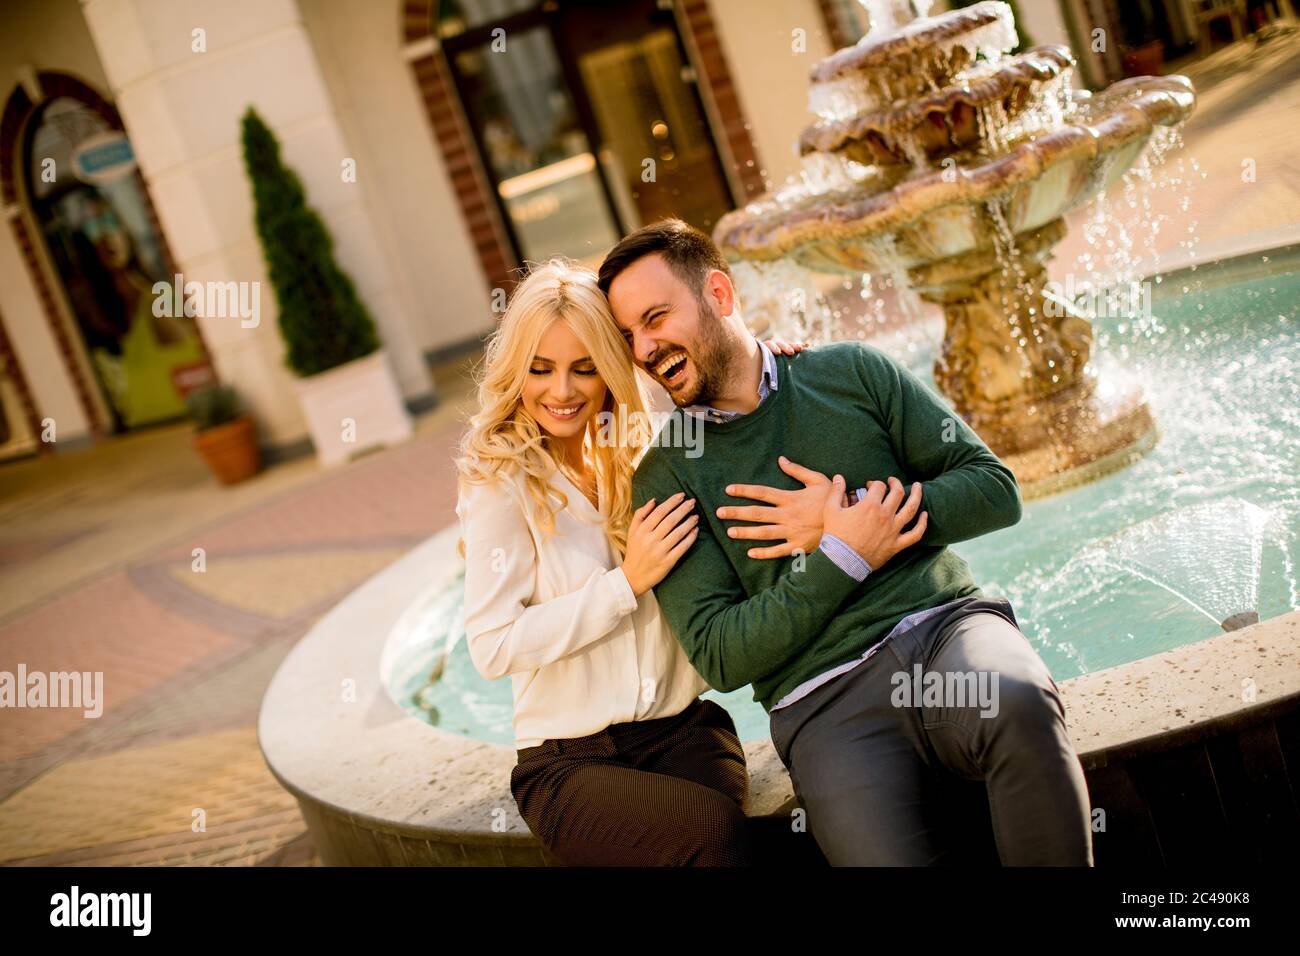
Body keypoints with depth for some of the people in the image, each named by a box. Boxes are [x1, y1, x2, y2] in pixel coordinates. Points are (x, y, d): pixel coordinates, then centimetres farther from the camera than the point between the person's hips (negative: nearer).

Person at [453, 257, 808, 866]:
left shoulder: (643, 456, 8)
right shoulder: (502, 484, -4)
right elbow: (492, 648, -11)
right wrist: (627, 582, -14)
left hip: (685, 729, 3)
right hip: (570, 760, -3)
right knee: (712, 828, -30)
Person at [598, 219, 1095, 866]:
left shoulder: (849, 372, 11)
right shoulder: (664, 479, 7)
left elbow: (995, 488, 9)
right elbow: (718, 655, -1)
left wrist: (847, 516, -4)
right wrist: (841, 557, -10)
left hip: (945, 624, 2)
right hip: (825, 701, -2)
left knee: (1018, 702, -33)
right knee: (886, 856, -32)